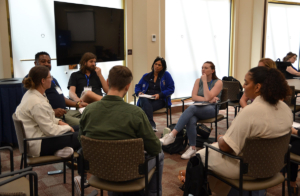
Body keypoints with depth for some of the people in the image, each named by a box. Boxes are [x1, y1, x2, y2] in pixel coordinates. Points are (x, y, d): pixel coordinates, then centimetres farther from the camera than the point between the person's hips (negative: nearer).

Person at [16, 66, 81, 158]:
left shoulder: (31, 93, 4)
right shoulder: (37, 103, -27)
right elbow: (50, 131, -23)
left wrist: (59, 122, 5)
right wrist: (67, 128, -8)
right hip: (38, 145, -10)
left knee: (79, 128, 8)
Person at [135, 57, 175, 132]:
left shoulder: (166, 75, 12)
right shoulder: (146, 76, 23)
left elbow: (171, 89, 3)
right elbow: (137, 86, 23)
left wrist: (160, 95, -12)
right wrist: (139, 92, -2)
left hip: (159, 100, -3)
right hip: (146, 98, 3)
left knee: (146, 108, -36)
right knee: (144, 100, -37)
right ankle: (152, 125, -45)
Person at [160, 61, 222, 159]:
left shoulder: (218, 82, 2)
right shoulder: (198, 81, 16)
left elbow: (208, 97, -13)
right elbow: (194, 97, 3)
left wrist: (205, 81, -8)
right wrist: (208, 99, -10)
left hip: (211, 109, -4)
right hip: (198, 108, 4)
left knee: (191, 108, -36)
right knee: (191, 121, -34)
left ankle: (172, 135, -42)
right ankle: (192, 148, -25)